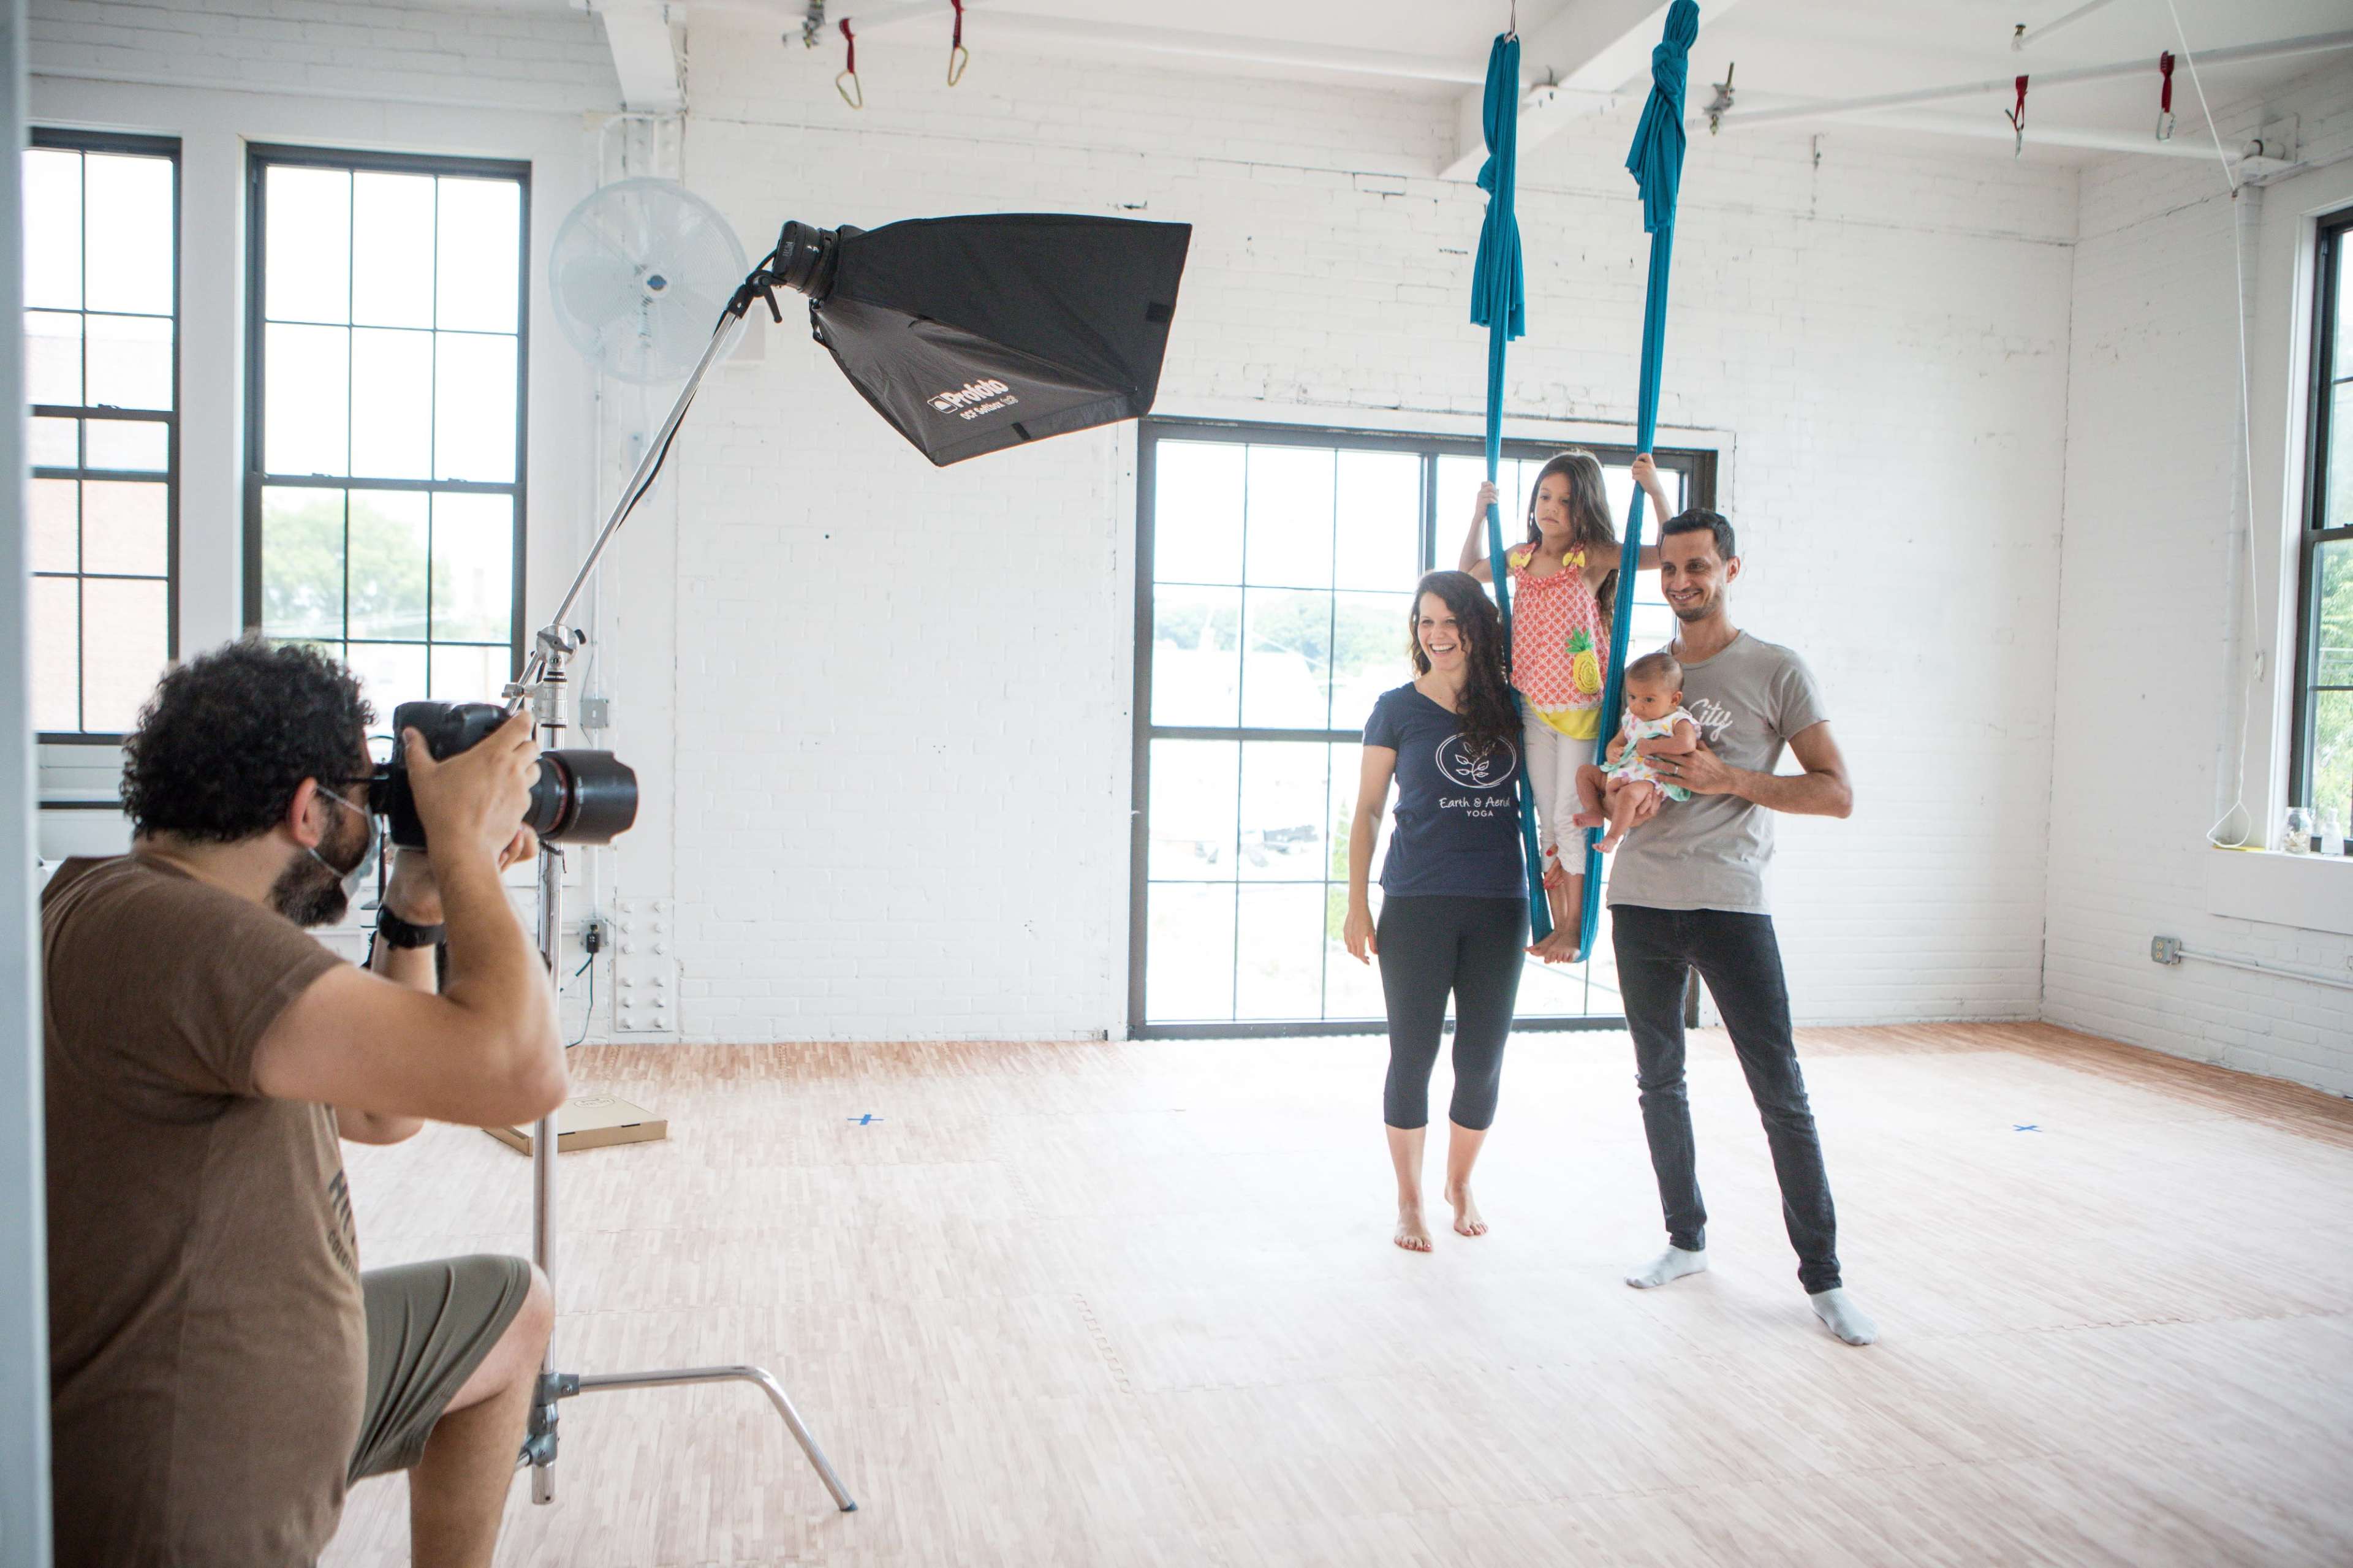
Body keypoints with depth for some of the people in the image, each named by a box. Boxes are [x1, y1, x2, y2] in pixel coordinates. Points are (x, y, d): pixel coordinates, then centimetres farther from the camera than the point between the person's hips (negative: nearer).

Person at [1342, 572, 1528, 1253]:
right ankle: (1410, 1201, 20)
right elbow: (1366, 812, 3)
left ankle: (1460, 1182, 32)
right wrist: (1358, 907, -2)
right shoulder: (1398, 708, 0)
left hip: (1499, 904, 2)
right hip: (1417, 905, -2)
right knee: (1413, 1054, 4)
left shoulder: (1511, 706, 6)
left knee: (1483, 1060, 9)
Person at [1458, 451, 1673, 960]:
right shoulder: (1521, 557, 6)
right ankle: (1556, 923, 19)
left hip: (1581, 707, -5)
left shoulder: (1595, 557, -9)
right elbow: (1471, 570, 24)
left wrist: (1654, 490, -17)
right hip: (1533, 707, 5)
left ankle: (1574, 927, 9)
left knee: (1572, 816, -1)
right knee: (1548, 818, 10)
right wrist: (1480, 512, 15)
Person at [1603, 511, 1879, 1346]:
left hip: (1729, 900, -5)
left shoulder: (1776, 671, 0)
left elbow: (1837, 793, -5)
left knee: (1782, 1093, -4)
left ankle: (1822, 1276, 5)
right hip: (1639, 898, 5)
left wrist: (1727, 779, -16)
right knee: (1659, 1080, 12)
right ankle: (1687, 1238, 27)